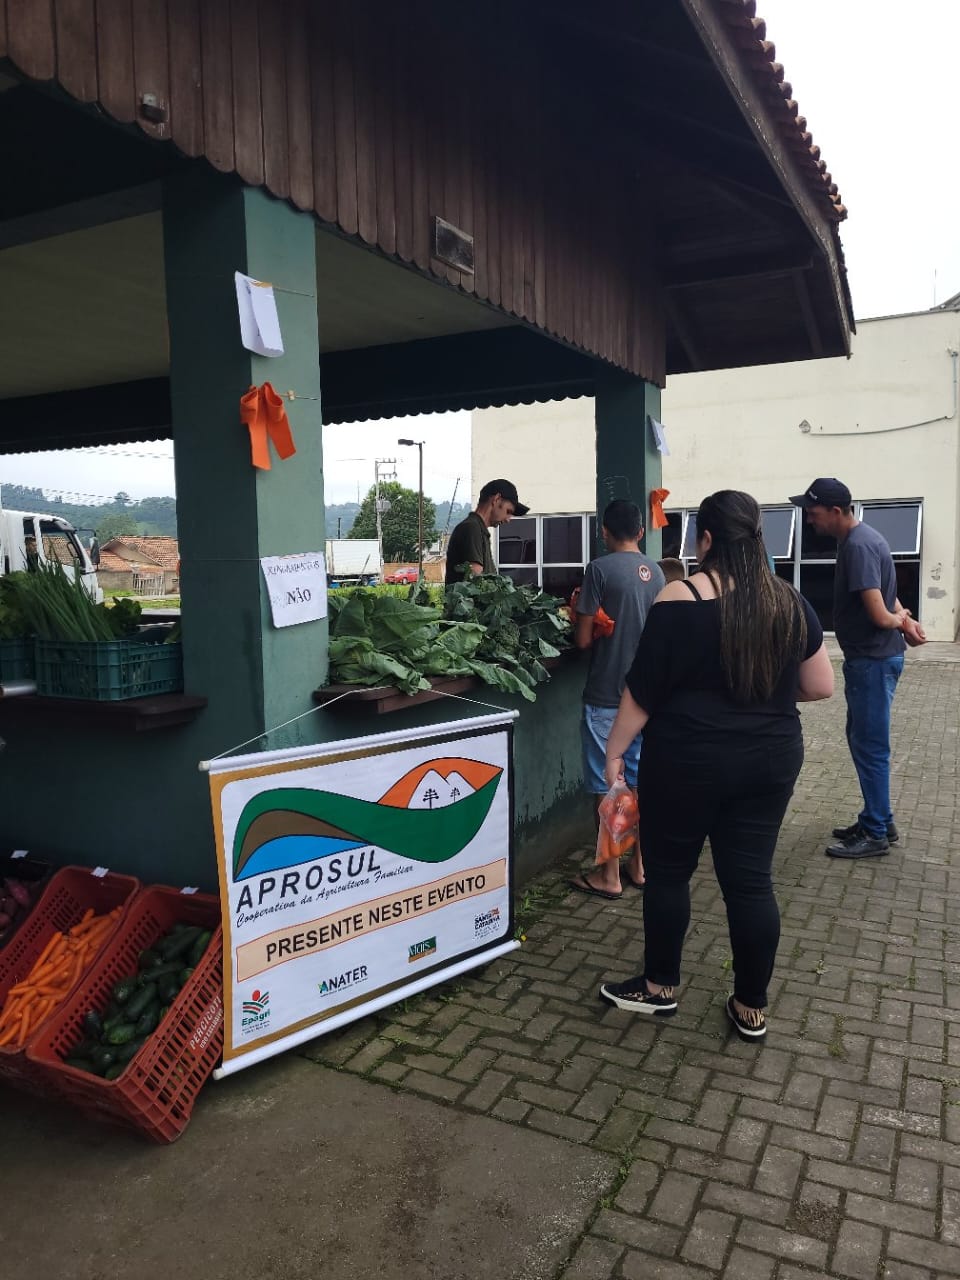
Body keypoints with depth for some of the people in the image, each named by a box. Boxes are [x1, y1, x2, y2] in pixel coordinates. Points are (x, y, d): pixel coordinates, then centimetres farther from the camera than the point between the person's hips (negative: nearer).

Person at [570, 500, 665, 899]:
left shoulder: (600, 569, -13)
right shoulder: (655, 571, 6)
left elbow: (583, 639, -14)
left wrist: (584, 629, 7)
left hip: (607, 695, -6)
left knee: (608, 786, 2)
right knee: (641, 780, 15)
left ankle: (609, 876, 11)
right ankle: (639, 865, 25)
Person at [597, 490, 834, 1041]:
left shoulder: (680, 599, -13)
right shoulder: (790, 602, 0)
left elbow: (643, 690, -11)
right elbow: (821, 686, 7)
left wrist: (616, 749, 0)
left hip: (689, 759, -4)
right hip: (770, 759, 4)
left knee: (669, 872, 12)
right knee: (750, 879, 12)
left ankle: (660, 987, 28)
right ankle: (752, 1009, 23)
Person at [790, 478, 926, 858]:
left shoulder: (858, 546, -23)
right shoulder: (858, 539, 10)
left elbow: (878, 615, -26)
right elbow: (884, 593, 19)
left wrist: (900, 622, -5)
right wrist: (904, 618, 3)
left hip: (873, 660, -10)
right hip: (868, 658, 10)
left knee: (870, 746, 0)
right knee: (862, 740, 17)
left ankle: (876, 835, 12)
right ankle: (879, 821, 29)